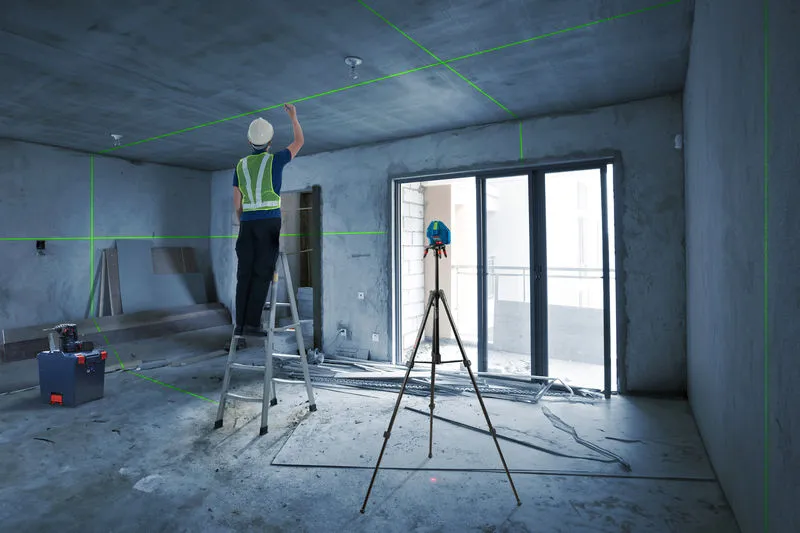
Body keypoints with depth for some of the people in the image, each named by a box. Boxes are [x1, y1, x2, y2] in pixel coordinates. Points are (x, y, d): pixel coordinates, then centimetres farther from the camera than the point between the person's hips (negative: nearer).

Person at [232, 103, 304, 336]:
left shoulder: (241, 165, 13)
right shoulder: (274, 160, 1)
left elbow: (237, 203, 13)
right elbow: (299, 142, 17)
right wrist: (293, 117, 30)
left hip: (247, 223, 4)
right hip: (269, 222, -4)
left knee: (244, 274, 5)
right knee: (262, 273, -4)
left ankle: (240, 323, 6)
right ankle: (252, 323, -6)